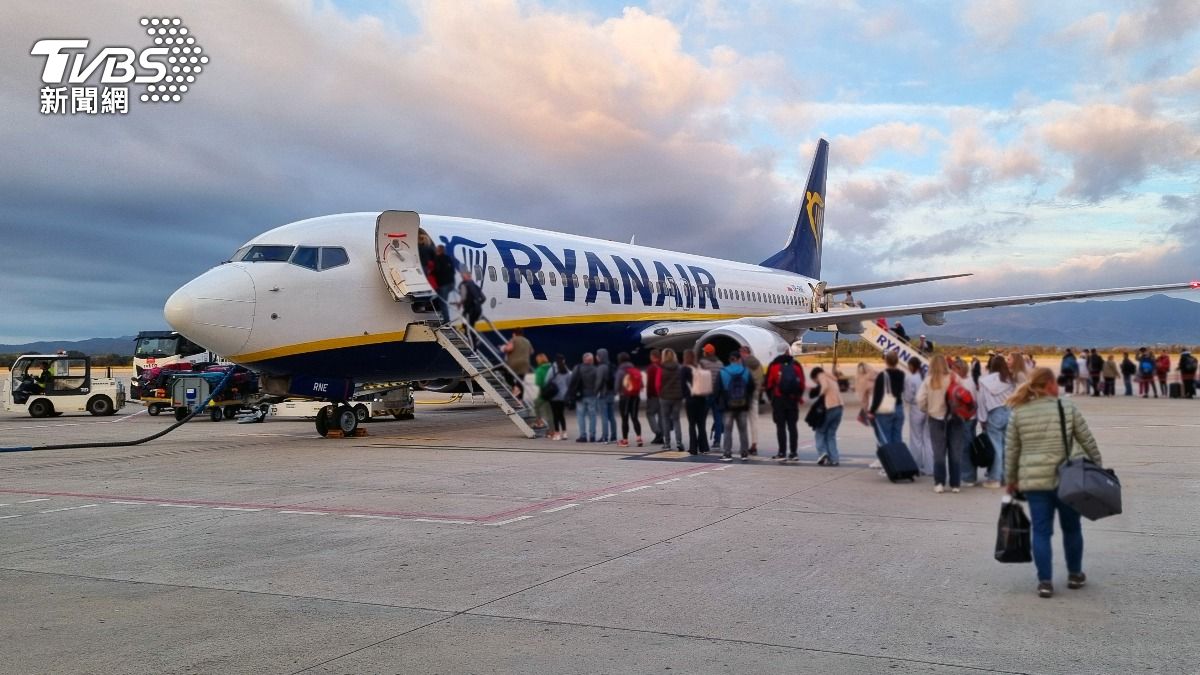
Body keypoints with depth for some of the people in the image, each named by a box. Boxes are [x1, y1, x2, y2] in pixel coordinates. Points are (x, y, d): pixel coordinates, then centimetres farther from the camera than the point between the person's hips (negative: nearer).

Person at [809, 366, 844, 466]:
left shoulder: (822, 376, 3)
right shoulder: (832, 379, 26)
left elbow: (825, 386, -16)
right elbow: (838, 392, 17)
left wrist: (819, 397, -7)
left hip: (830, 408, -7)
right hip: (839, 407, 7)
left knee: (820, 432, 7)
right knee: (831, 434, 12)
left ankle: (822, 452, -9)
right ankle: (834, 459, 5)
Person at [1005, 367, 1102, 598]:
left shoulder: (1018, 413, 2)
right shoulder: (1067, 408, -4)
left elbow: (1011, 451, 6)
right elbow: (1088, 442, 1)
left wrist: (1011, 480, 15)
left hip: (1032, 481, 1)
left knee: (1041, 531, 6)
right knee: (1071, 527, 16)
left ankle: (1045, 581, 5)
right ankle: (1075, 575, 29)